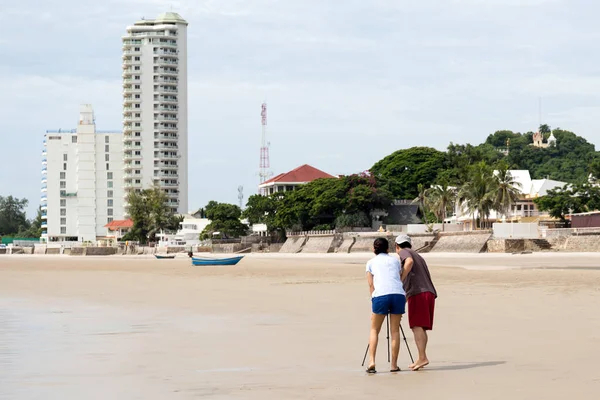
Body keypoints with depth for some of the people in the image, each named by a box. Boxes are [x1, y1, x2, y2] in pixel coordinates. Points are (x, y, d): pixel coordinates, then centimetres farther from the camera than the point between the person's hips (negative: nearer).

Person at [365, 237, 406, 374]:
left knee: (374, 329, 10)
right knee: (395, 330, 9)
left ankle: (371, 361, -5)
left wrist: (373, 301, 15)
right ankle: (394, 365, 7)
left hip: (380, 295, -1)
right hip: (398, 294, 1)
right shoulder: (395, 260, 25)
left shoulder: (371, 262, 20)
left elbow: (371, 285, 12)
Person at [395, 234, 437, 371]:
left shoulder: (404, 252, 7)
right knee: (421, 327, 9)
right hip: (430, 293, 8)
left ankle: (422, 357, -26)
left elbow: (409, 262, -16)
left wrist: (400, 280, -16)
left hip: (418, 293, -8)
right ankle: (421, 359, 7)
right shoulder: (418, 256, 31)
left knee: (417, 326, -15)